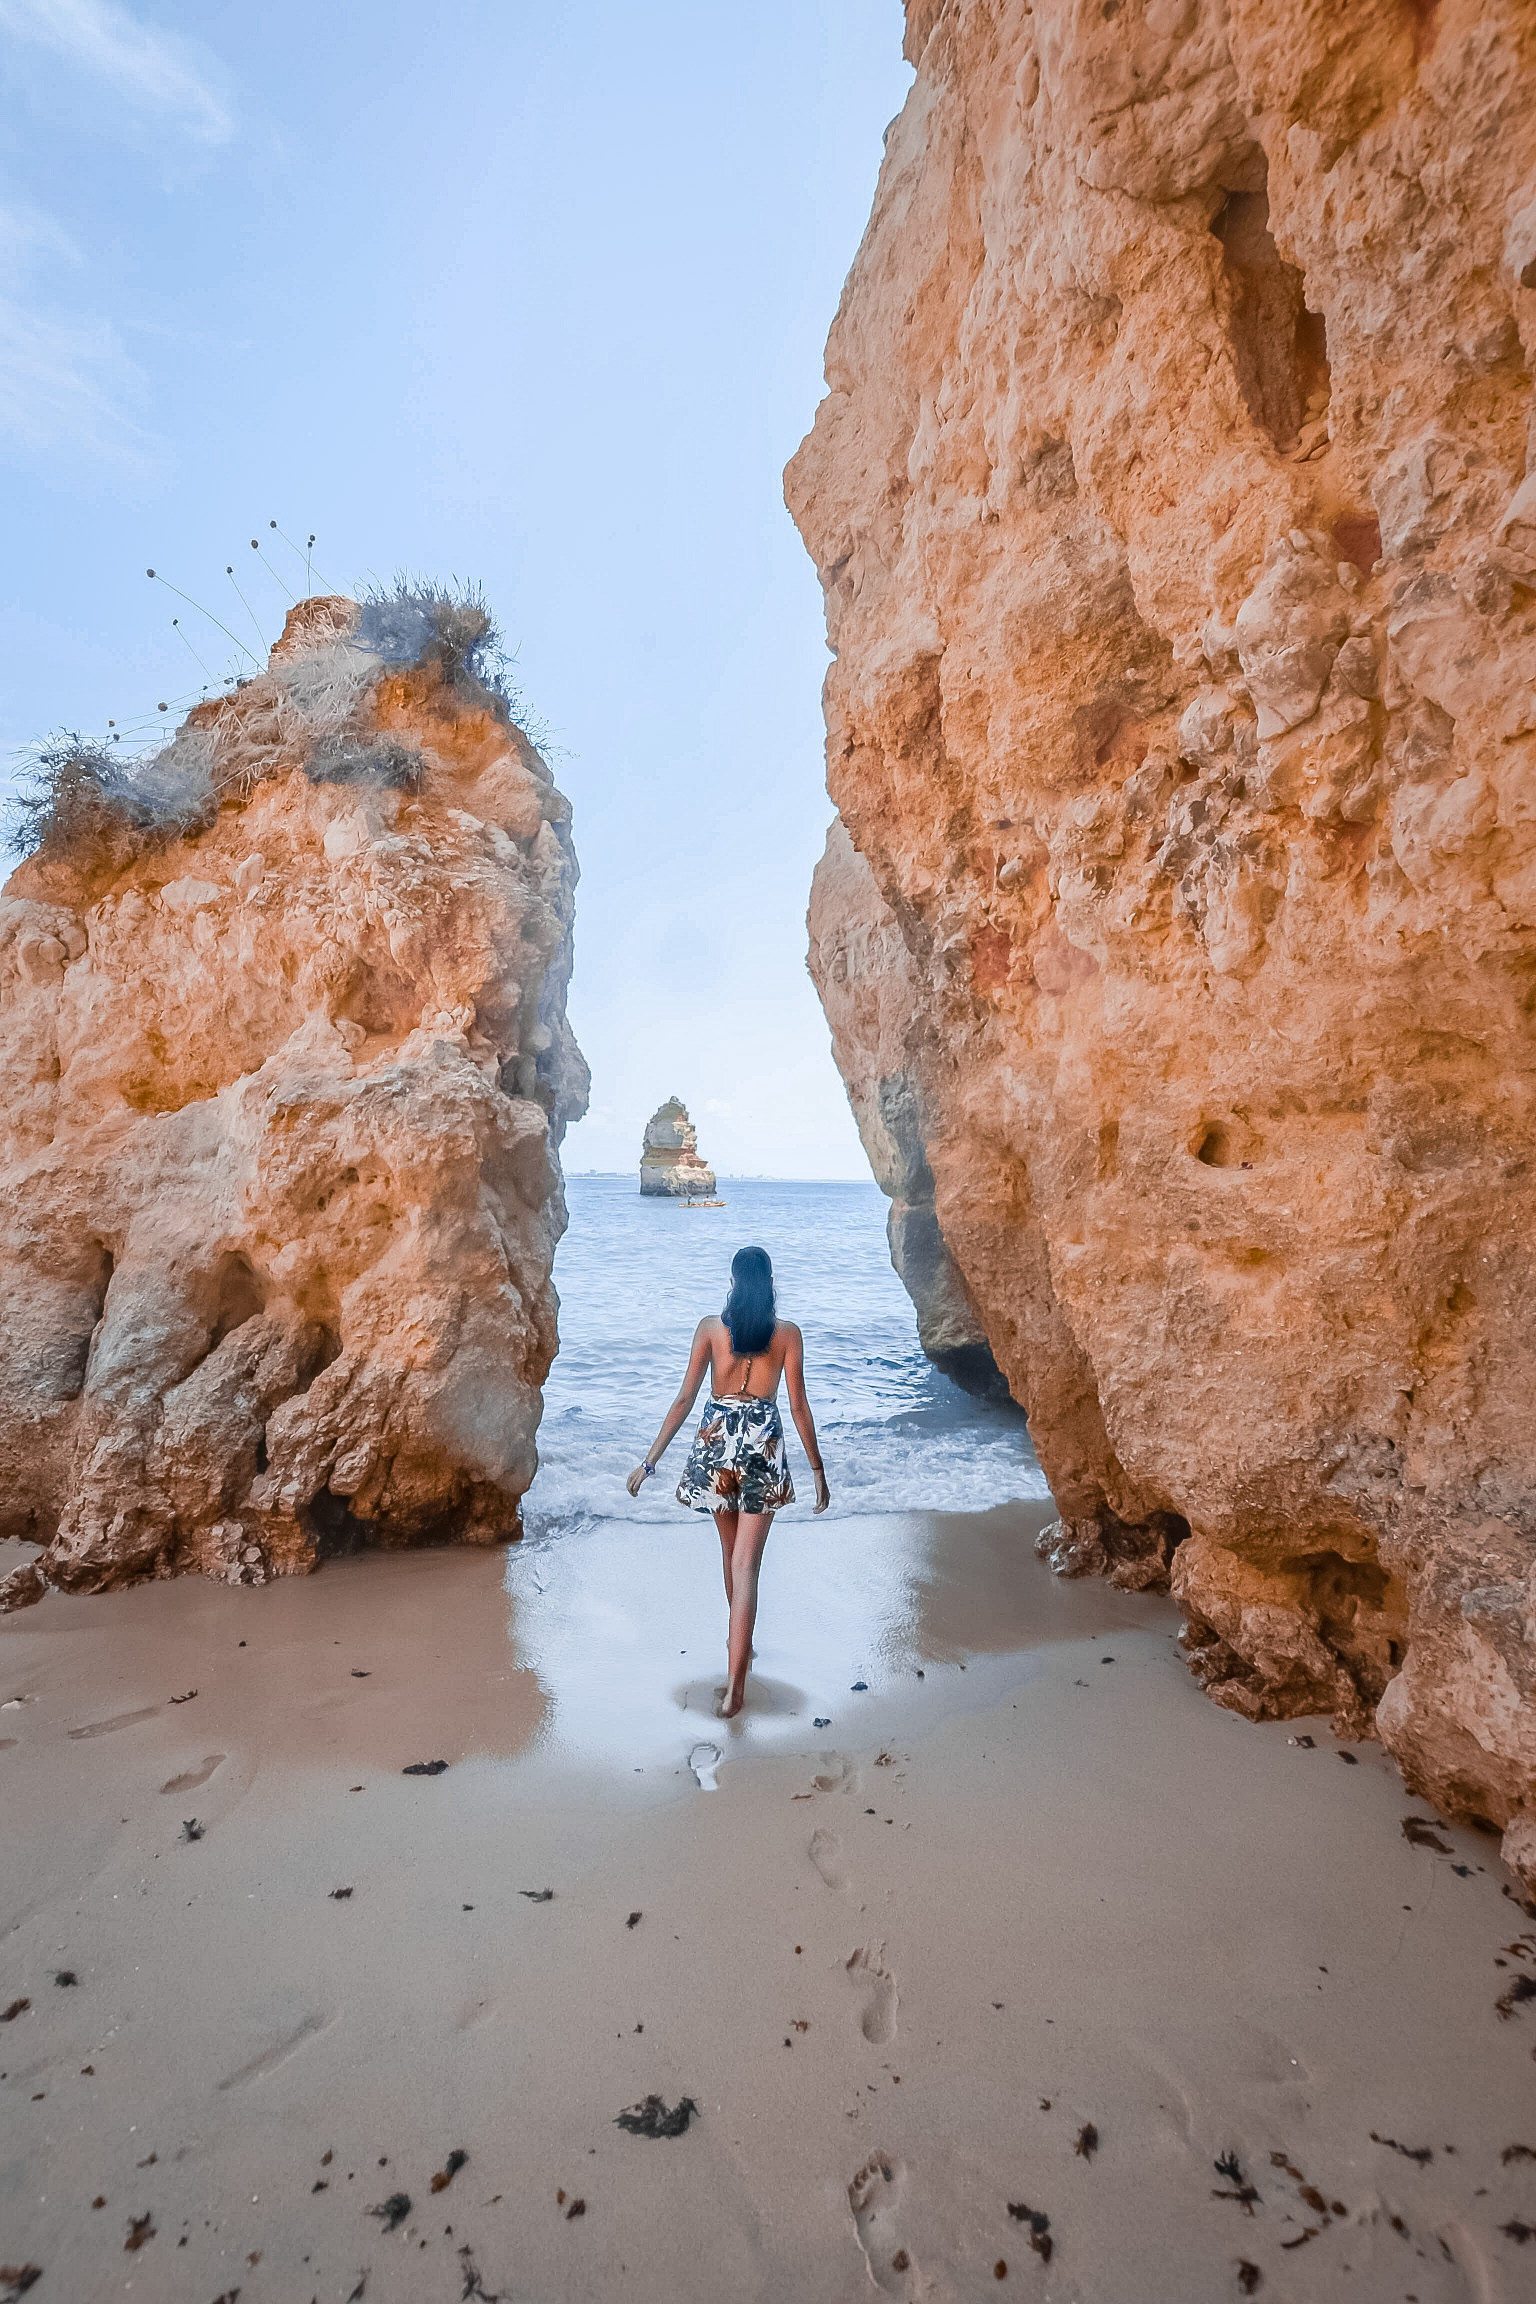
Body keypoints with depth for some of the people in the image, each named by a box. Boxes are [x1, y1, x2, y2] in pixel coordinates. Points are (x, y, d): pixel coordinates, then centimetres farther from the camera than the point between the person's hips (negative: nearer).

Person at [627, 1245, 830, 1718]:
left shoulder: (710, 1328, -2)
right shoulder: (787, 1333, -3)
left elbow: (684, 1399, -4)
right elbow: (799, 1407, -2)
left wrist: (650, 1461, 1)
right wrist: (818, 1471, 6)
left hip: (716, 1442, 2)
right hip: (763, 1447, -2)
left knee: (731, 1550, 24)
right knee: (746, 1564, 1)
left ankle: (740, 1643, 44)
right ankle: (735, 1681, -6)